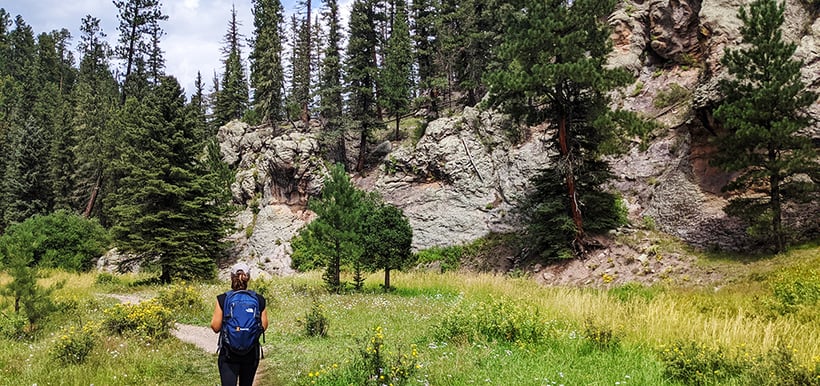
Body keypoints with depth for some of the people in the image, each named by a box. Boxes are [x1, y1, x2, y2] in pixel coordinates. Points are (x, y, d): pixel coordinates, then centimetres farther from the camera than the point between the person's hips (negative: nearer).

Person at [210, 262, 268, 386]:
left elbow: (216, 327, -5)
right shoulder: (259, 300, -3)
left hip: (229, 353, -2)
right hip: (252, 352, 2)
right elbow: (263, 326, 2)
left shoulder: (222, 299, -9)